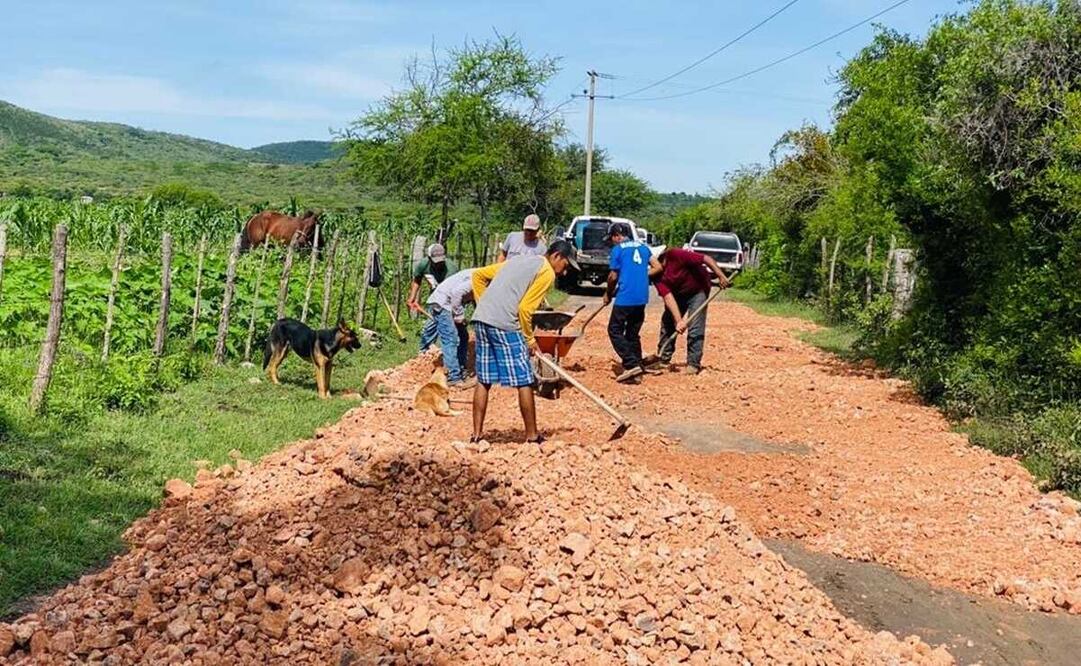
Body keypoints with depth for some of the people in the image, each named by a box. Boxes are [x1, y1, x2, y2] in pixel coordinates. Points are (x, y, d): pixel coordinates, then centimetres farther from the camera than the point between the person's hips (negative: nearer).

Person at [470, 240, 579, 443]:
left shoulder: (517, 260, 25)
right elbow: (525, 308, -9)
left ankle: (477, 434, 14)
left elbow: (478, 275, 23)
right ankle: (532, 435, 10)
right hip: (504, 325, -8)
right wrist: (529, 339, 2)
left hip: (481, 319, 8)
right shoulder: (547, 272, 0)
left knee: (483, 380, 12)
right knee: (524, 382, 3)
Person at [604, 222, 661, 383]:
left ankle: (632, 364, -13)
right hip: (642, 298, 6)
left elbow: (613, 277, -5)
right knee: (633, 333, 15)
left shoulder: (617, 250, -4)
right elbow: (658, 267, 12)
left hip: (625, 297, -6)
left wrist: (608, 294, 11)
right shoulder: (642, 247, 13)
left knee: (615, 331, 0)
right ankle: (637, 365, 14)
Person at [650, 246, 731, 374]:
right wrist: (678, 320, -36)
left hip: (697, 290, -5)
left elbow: (706, 259, -29)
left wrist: (721, 276, -29)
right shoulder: (657, 277, -17)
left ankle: (693, 364, -5)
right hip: (678, 294, 5)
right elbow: (668, 298, -26)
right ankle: (663, 358, 20)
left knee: (695, 328, -11)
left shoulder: (675, 255, -33)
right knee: (667, 322, 7)